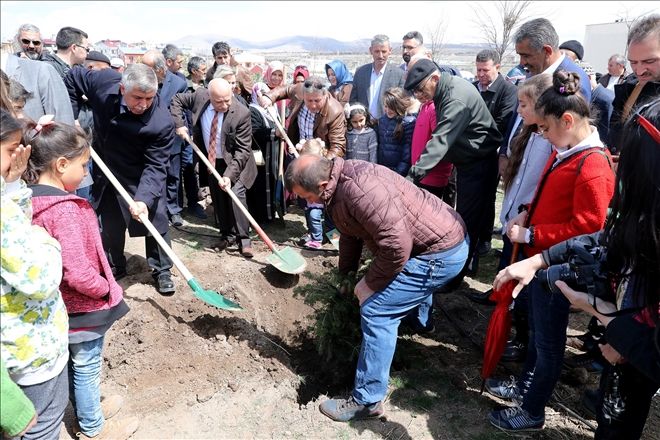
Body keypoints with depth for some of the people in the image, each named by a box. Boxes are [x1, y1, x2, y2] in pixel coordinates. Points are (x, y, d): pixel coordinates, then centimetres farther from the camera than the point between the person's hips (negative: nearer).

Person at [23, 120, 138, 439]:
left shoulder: (31, 199, -5)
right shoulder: (65, 210, -31)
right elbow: (78, 273, -31)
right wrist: (107, 288, -14)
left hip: (59, 305, 8)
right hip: (82, 306, -8)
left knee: (74, 365, 26)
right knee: (86, 368, 13)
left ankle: (86, 408, 49)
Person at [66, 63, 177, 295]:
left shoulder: (162, 123, -32)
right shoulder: (105, 81, -23)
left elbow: (155, 166, -28)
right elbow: (74, 77, -1)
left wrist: (143, 198, -41)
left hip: (142, 177, -3)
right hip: (107, 172, 4)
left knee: (155, 222, 3)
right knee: (110, 224, 16)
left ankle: (161, 270, 23)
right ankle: (114, 267, 36)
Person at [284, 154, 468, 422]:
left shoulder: (359, 187, -32)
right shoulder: (337, 187, 1)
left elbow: (397, 245, -33)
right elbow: (350, 234, 16)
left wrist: (370, 283, -18)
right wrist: (345, 273, 25)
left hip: (441, 251, -10)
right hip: (436, 237, 10)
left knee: (377, 311, -13)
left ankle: (367, 401, 1)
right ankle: (422, 320, 69)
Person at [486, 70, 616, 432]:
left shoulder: (593, 167, -23)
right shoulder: (564, 152, 6)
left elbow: (586, 227, -26)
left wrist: (530, 236, -22)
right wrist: (528, 213, 3)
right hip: (540, 256, 9)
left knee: (549, 339, 8)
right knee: (536, 329, 24)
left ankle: (533, 412, 25)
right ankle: (525, 385, 43)